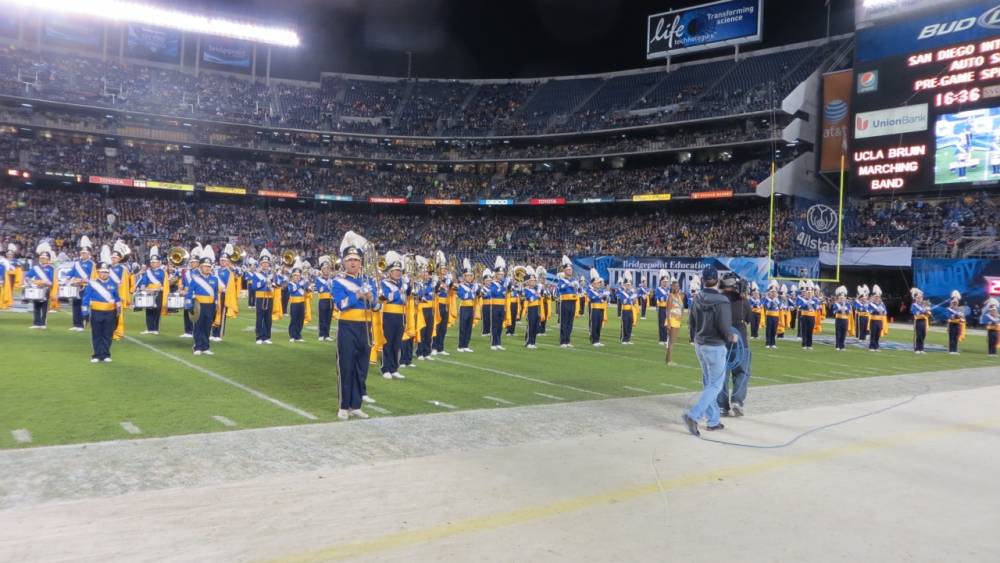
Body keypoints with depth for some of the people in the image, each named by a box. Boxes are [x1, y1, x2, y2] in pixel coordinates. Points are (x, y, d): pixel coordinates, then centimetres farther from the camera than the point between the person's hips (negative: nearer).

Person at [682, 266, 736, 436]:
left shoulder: (697, 299, 0)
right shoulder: (721, 302, -19)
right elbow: (724, 328, -21)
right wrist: (731, 337, -1)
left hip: (699, 345, 7)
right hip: (715, 347, -7)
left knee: (708, 383, 16)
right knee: (715, 385, 2)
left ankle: (713, 420, 23)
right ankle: (693, 416, -11)